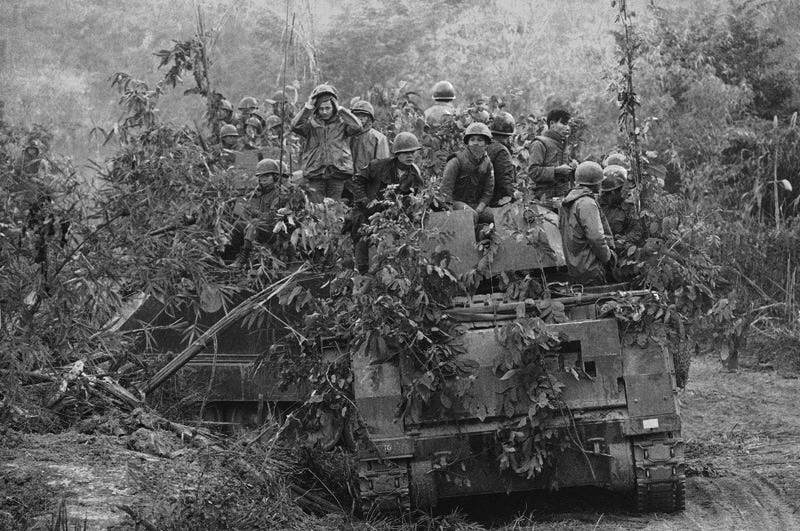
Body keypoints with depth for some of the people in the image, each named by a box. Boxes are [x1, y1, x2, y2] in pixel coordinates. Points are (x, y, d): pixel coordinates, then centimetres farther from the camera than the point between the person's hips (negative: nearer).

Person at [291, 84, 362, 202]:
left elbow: (357, 127, -12)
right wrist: (308, 107, -9)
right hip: (315, 172, 1)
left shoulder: (341, 122, 5)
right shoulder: (311, 123, 7)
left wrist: (340, 110, -8)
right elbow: (295, 126, -9)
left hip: (337, 171, 0)